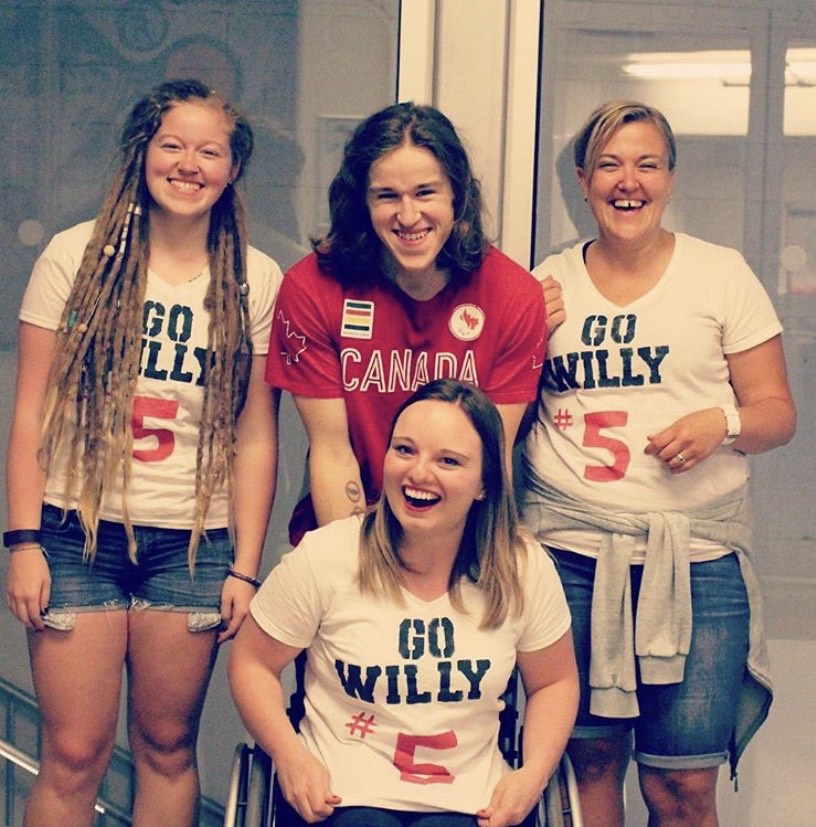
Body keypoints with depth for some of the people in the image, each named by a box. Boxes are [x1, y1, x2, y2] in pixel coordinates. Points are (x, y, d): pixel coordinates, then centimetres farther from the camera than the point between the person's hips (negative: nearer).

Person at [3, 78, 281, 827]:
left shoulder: (257, 281, 2)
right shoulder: (77, 256, 0)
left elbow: (256, 437, 2)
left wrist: (245, 567, 0)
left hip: (194, 543, 1)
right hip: (78, 532, -1)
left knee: (168, 744, 10)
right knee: (74, 754, 1)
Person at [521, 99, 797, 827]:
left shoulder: (722, 274, 5)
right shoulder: (548, 283, 11)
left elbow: (776, 411, 6)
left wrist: (722, 423, -15)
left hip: (697, 552, -1)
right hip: (571, 546, 2)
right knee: (588, 759, 6)